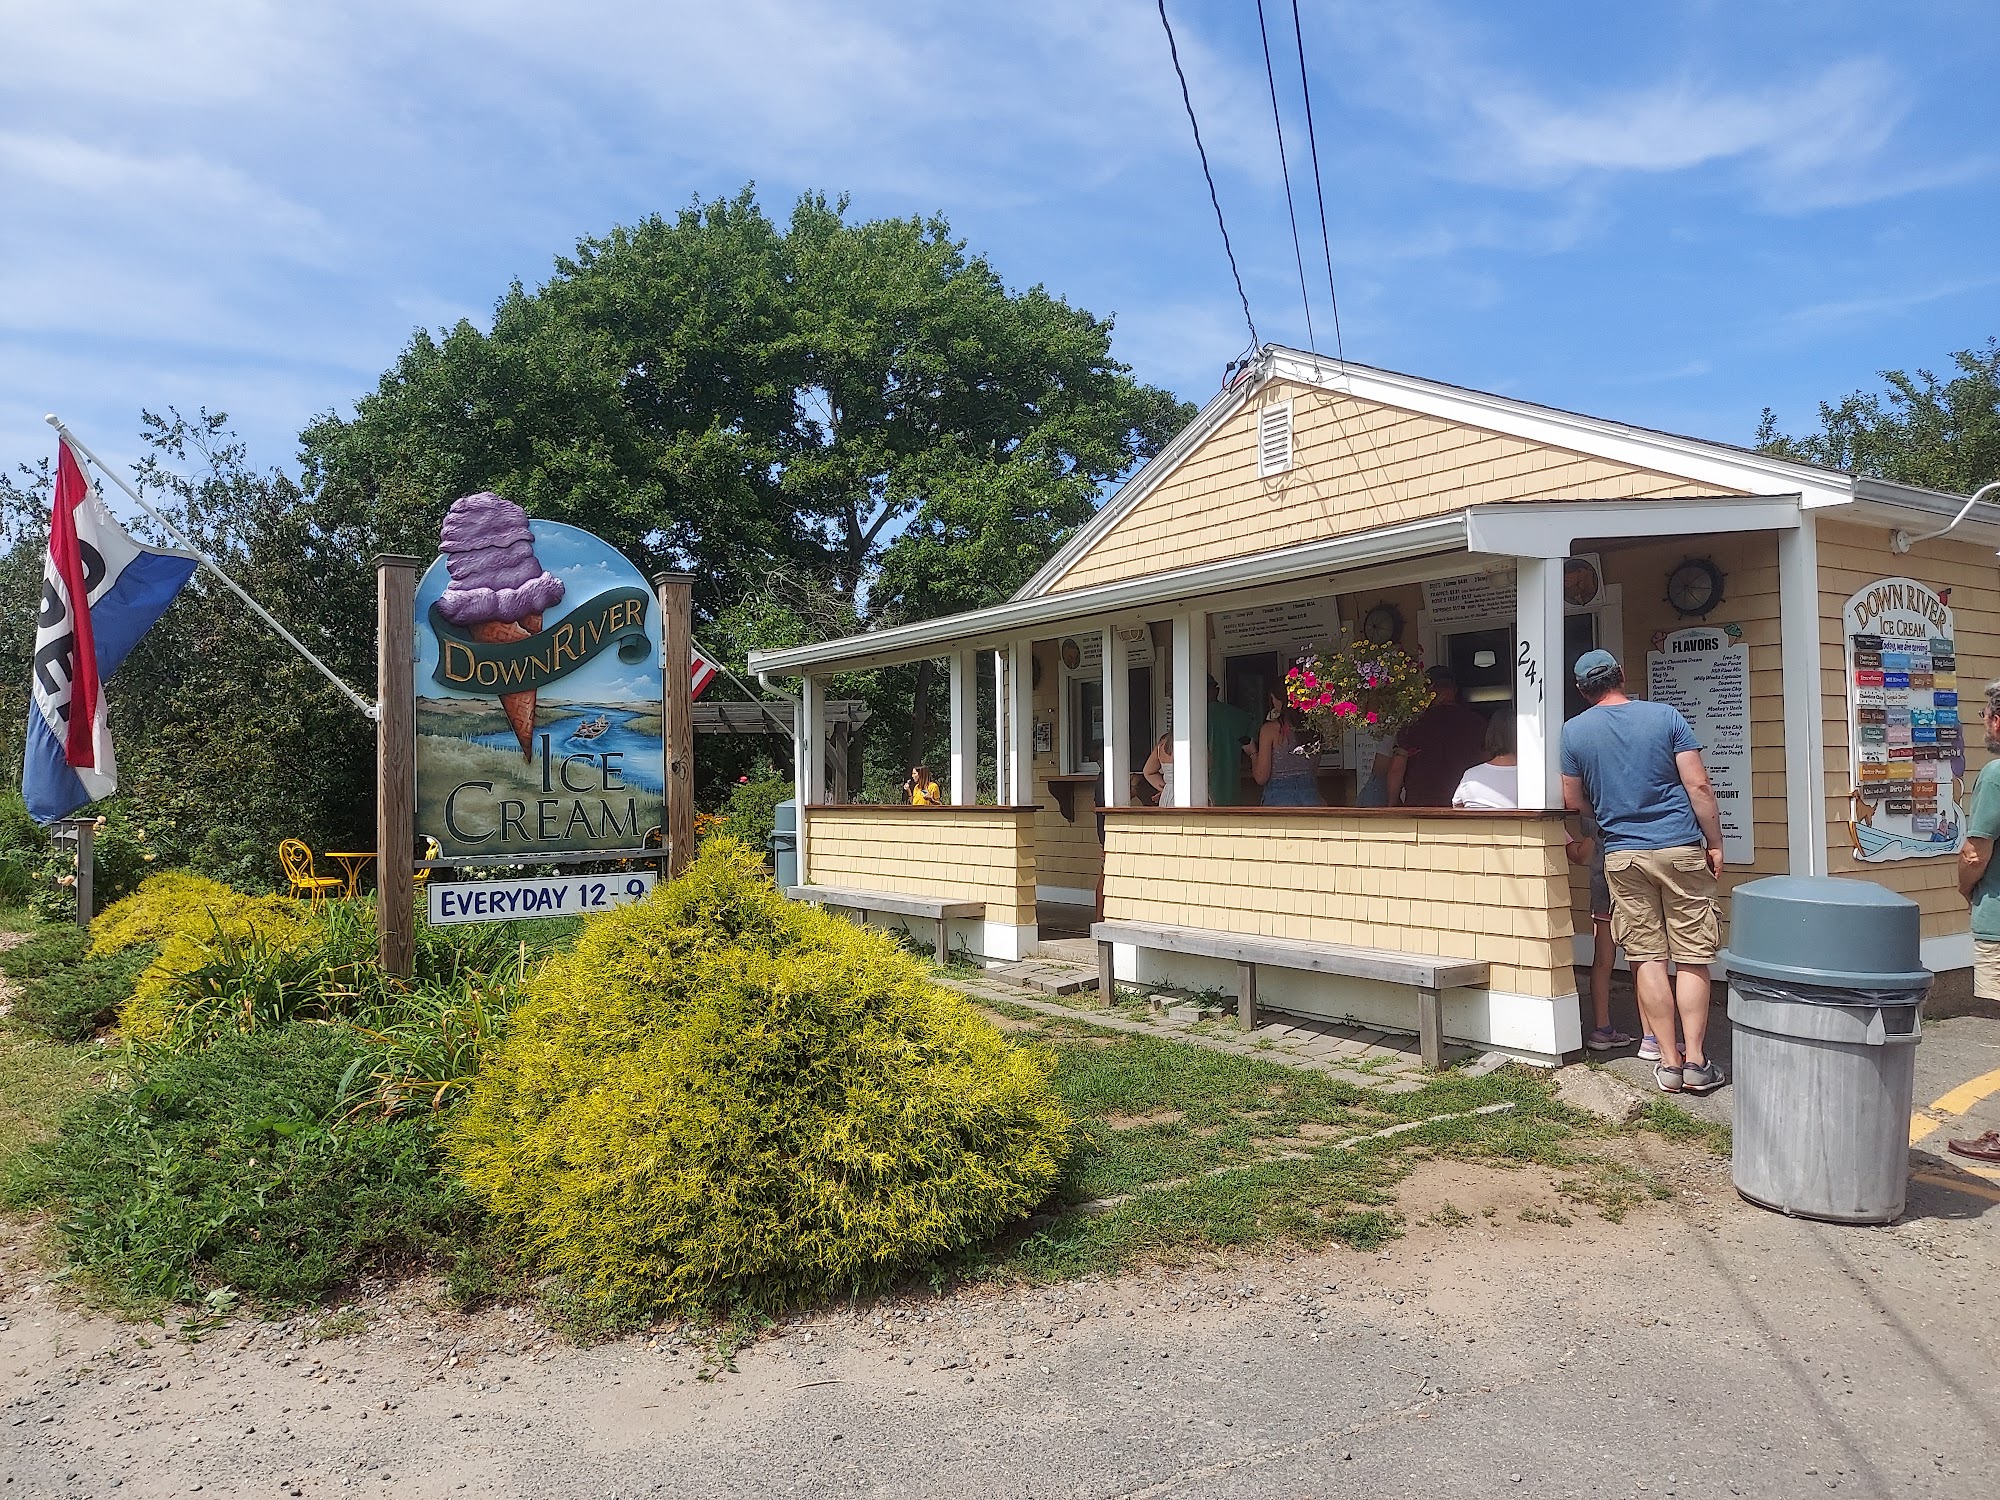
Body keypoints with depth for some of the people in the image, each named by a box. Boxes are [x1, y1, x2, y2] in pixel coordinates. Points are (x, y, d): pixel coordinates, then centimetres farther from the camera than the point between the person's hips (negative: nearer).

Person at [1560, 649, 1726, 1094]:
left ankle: (1670, 1062, 8)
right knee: (1692, 958, 4)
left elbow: (1574, 802, 7)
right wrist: (1715, 843, 3)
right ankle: (1696, 1061, 5)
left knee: (1648, 959, 5)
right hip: (1681, 849, -1)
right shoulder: (1666, 716, -2)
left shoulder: (1574, 731, 1)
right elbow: (1698, 785, -5)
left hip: (1623, 854, 1)